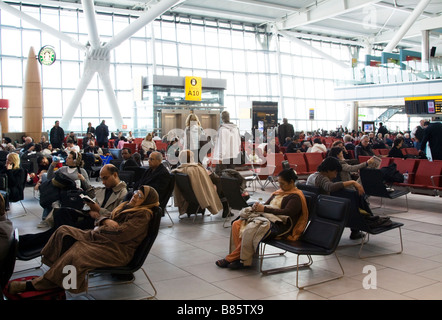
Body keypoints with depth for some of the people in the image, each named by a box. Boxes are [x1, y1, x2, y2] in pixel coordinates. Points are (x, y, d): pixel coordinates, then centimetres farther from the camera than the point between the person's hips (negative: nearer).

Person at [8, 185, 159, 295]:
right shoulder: (126, 205, 18)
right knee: (64, 231, -6)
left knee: (77, 255, -30)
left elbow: (120, 234, -20)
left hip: (119, 251, -10)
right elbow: (101, 219, 17)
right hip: (101, 238, 10)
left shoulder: (143, 215, -11)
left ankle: (33, 286, -22)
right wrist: (105, 221, -7)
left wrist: (98, 231, -6)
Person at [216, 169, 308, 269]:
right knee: (236, 224, -14)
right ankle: (238, 256, -18)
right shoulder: (279, 191, 23)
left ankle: (231, 258, -20)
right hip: (266, 217, 9)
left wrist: (264, 209, -16)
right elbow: (267, 204, 24)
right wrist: (258, 206, -1)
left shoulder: (296, 197, -3)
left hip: (279, 224, -9)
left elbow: (286, 212, -15)